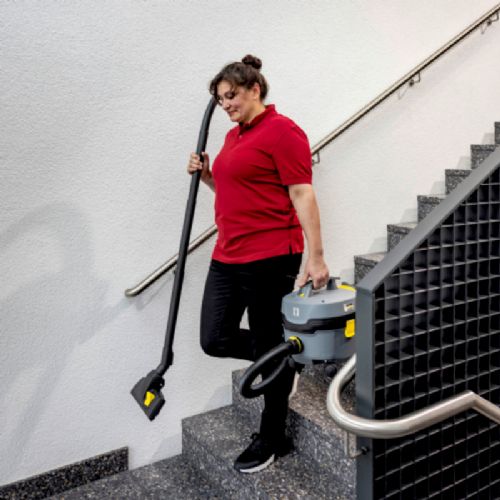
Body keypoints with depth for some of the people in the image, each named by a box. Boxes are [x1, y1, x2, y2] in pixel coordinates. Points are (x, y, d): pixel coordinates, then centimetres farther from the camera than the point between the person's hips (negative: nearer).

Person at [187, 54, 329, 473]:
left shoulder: (282, 130, -9)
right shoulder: (233, 136, 17)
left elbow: (303, 195, -15)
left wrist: (316, 256, -20)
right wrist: (206, 174, 11)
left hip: (270, 259, -8)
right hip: (228, 257, 9)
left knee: (271, 345, 5)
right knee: (215, 340, 6)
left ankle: (272, 439, 24)